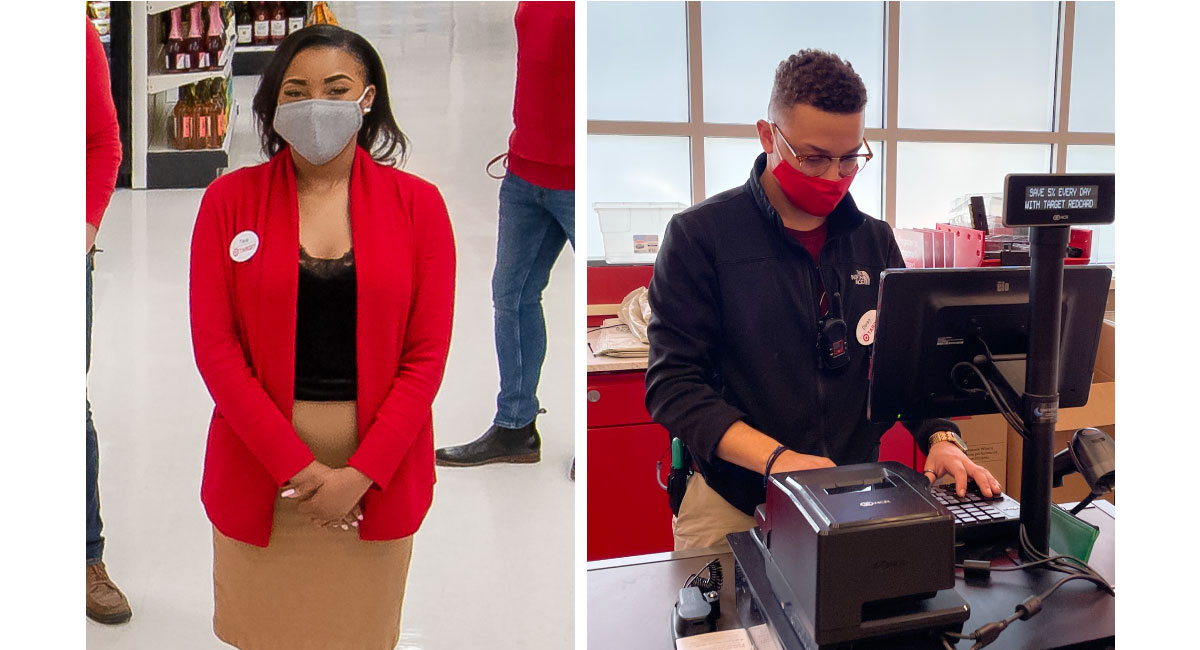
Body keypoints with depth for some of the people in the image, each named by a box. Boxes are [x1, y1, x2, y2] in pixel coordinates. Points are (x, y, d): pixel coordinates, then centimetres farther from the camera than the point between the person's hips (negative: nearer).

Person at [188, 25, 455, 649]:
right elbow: (214, 343, -5)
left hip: (379, 467, 0)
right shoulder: (229, 198, -1)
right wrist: (296, 466, -13)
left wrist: (361, 472, -12)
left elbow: (426, 353, -5)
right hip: (258, 463, 1)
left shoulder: (417, 203, -2)